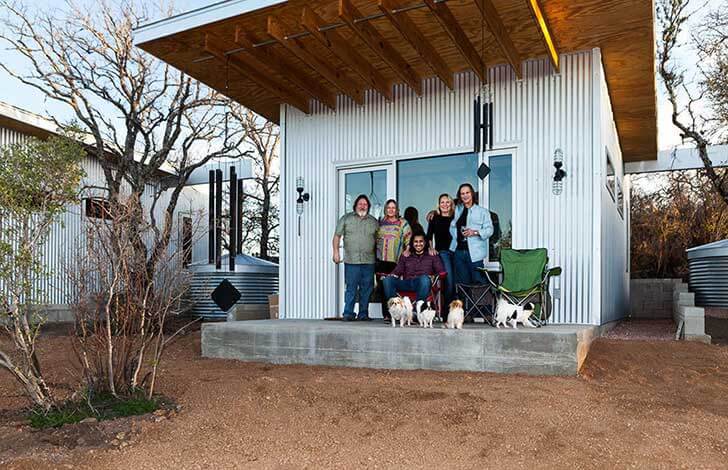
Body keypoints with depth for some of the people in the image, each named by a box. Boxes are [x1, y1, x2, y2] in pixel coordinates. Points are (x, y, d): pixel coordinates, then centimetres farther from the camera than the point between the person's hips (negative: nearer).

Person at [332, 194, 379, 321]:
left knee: (367, 288, 4)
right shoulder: (346, 218, 9)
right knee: (351, 288, -4)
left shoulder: (373, 221, 14)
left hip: (369, 261, 2)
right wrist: (336, 252, -2)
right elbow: (337, 236, 7)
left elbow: (378, 240, 15)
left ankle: (363, 313, 12)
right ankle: (348, 313, 2)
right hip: (351, 260, -2)